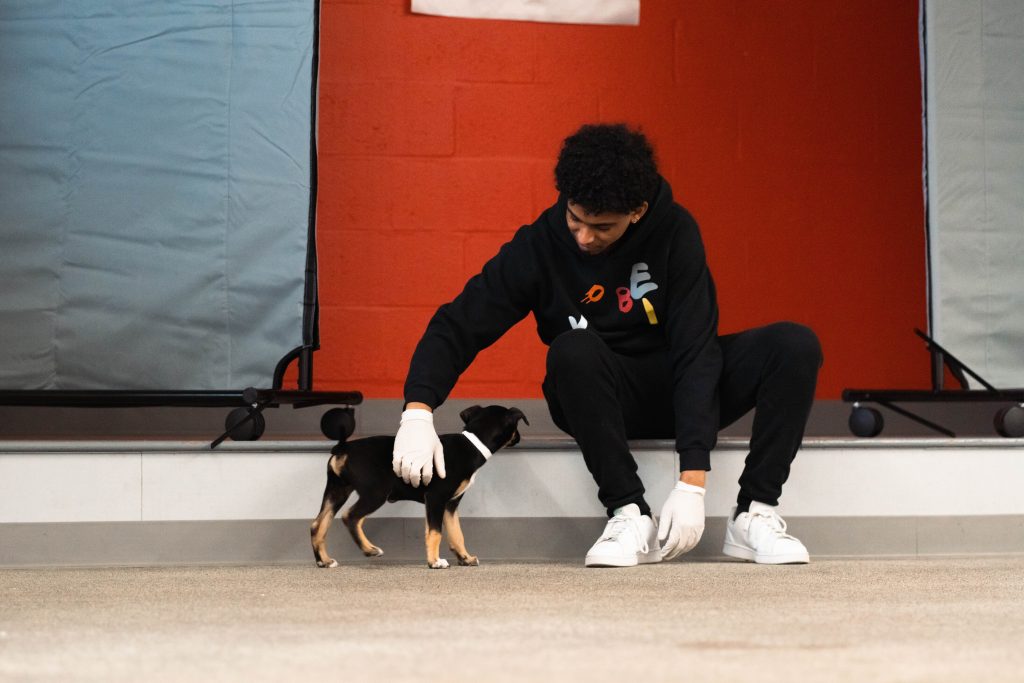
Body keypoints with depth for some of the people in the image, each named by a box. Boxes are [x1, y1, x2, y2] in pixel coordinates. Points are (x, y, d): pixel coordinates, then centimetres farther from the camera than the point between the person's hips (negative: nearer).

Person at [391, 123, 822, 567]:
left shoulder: (675, 232, -16)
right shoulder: (539, 245, -14)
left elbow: (696, 351, -22)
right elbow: (456, 327, -13)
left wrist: (692, 482, -30)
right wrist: (417, 412, -32)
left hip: (681, 389, 1)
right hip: (607, 401, 0)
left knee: (796, 345, -24)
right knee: (573, 350, -35)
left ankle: (754, 515, -19)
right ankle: (630, 516, -26)